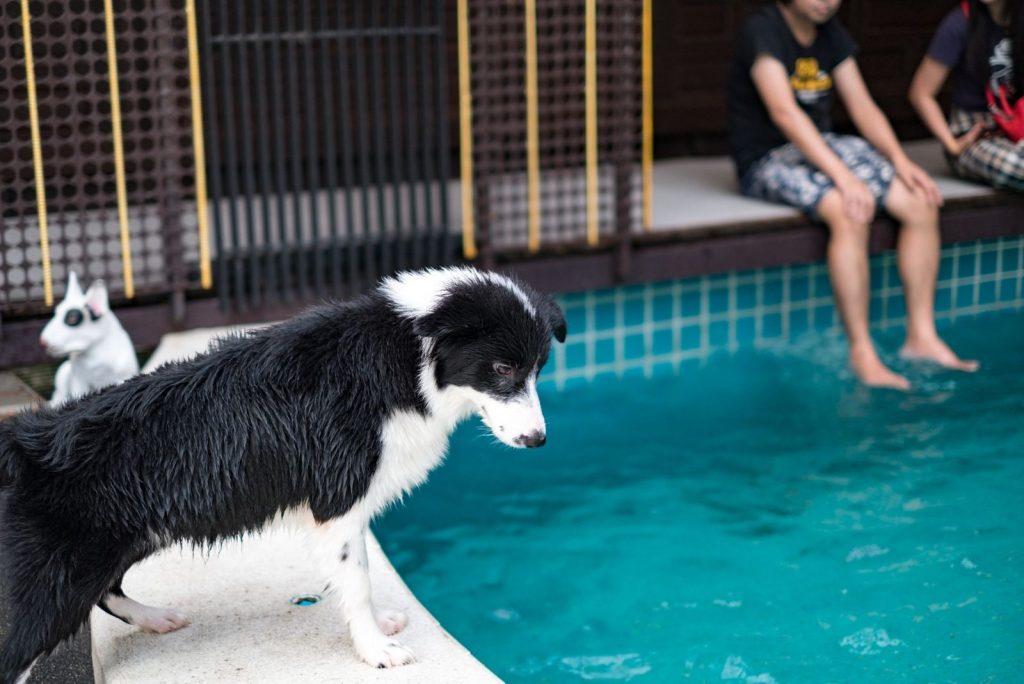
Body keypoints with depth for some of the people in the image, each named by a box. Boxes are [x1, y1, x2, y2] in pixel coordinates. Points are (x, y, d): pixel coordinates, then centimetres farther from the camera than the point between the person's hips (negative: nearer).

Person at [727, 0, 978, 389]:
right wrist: (843, 177, -35)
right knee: (851, 212, -34)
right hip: (767, 158, -8)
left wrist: (900, 160, -9)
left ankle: (921, 336, -5)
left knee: (921, 204, -10)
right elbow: (784, 112, -27)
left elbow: (862, 106, 8)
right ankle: (862, 354, -28)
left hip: (823, 145, 8)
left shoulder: (831, 34, 10)